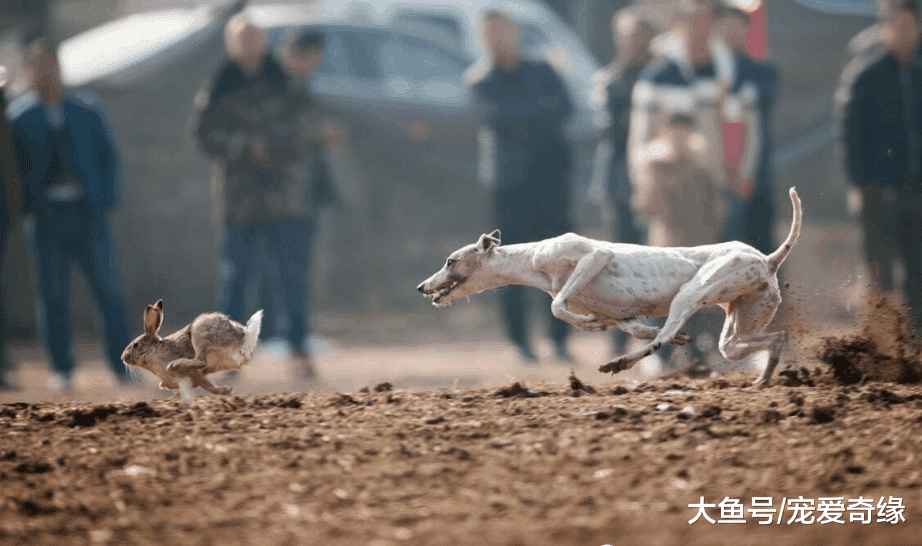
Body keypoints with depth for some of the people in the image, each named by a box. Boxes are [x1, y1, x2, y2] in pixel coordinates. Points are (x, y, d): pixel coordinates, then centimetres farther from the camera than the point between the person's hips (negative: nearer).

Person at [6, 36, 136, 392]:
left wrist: (104, 201, -1)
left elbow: (109, 157, 11)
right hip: (47, 215, -1)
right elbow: (13, 168, 6)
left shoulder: (87, 109, 7)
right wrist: (32, 204, -7)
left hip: (88, 212, 1)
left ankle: (122, 364, 6)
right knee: (51, 294, 1)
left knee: (109, 288, -2)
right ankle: (61, 370, 11)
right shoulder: (18, 117, 4)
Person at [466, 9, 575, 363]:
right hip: (510, 180, -2)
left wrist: (522, 118, -11)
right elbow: (496, 115, -12)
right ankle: (519, 340, 2)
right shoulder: (480, 79, 7)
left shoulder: (541, 72, 15)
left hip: (549, 172, 2)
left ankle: (560, 339, 3)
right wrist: (541, 108, -6)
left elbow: (565, 108, 0)